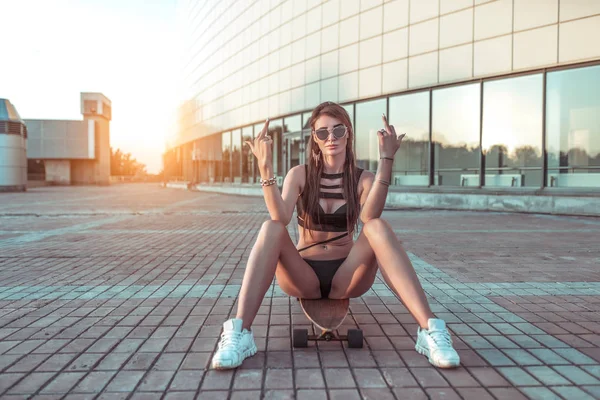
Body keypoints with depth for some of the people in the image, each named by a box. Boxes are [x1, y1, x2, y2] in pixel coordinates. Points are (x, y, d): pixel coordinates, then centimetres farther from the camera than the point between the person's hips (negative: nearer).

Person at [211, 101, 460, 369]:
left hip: (346, 277, 0)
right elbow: (280, 218, -17)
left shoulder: (364, 179, 2)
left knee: (378, 227, -29)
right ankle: (239, 332, -37)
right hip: (303, 278, 0)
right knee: (271, 228, -28)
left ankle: (429, 329, -34)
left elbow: (369, 218, -21)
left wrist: (386, 161, -27)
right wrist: (265, 168, -28)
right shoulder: (300, 174, 2)